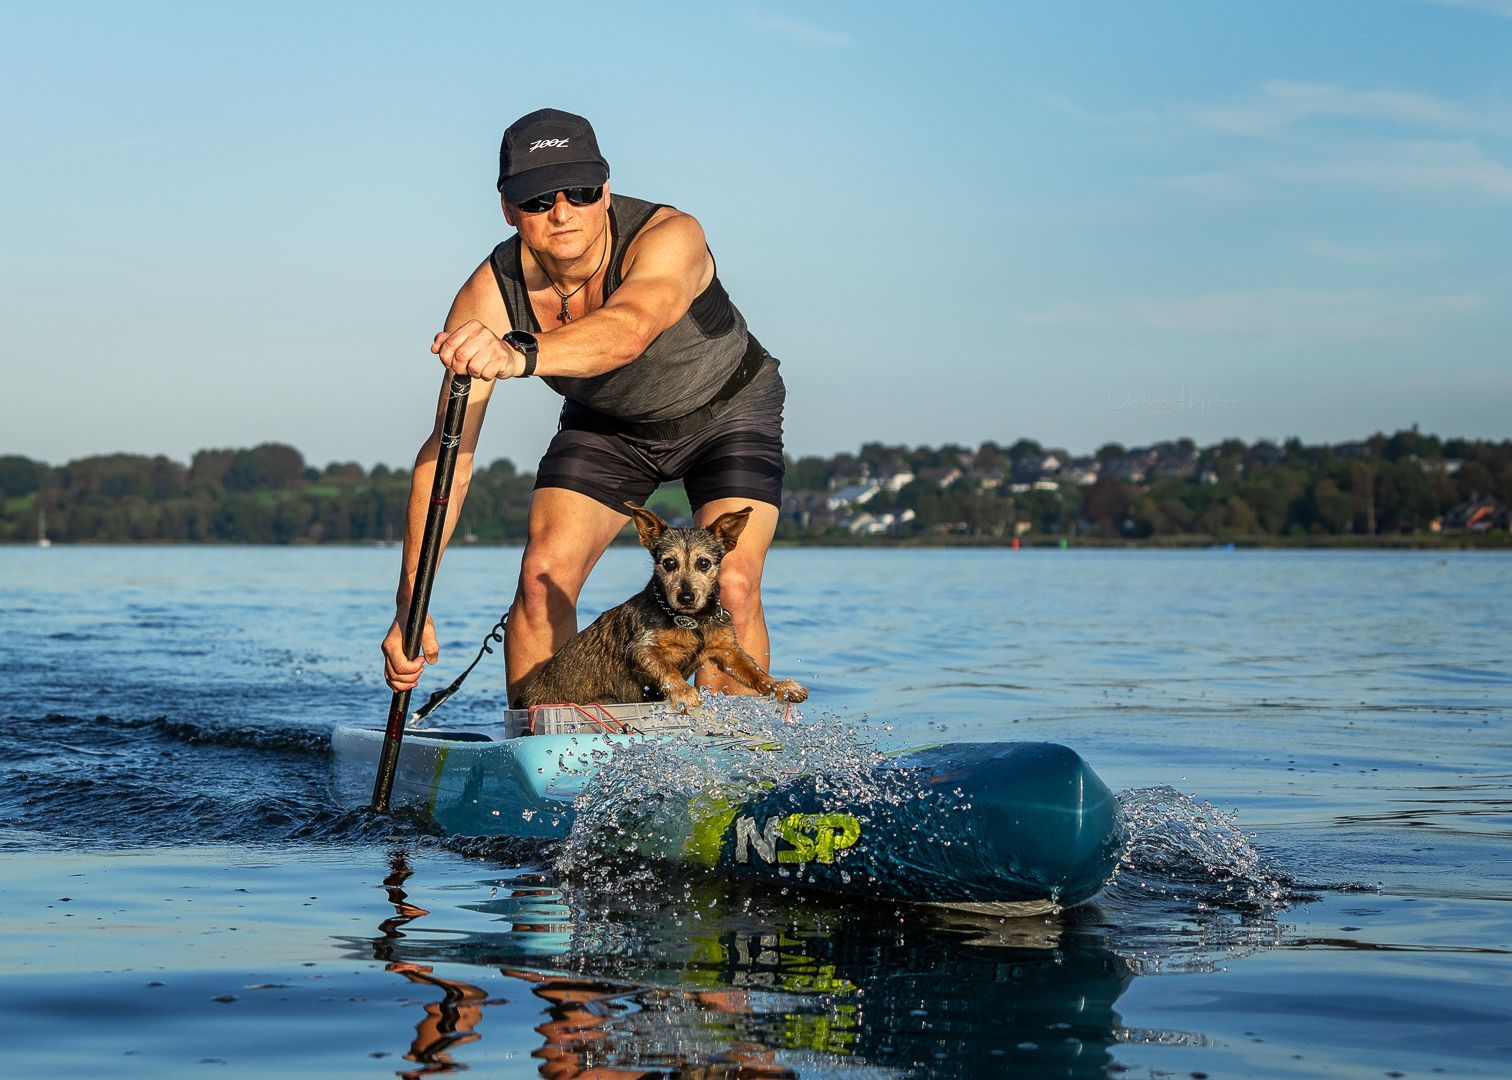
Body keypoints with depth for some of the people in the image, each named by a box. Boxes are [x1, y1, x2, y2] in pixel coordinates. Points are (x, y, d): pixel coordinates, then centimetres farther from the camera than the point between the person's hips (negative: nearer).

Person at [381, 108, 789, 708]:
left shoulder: (670, 237, -37)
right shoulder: (490, 297, -27)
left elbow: (628, 329, -59)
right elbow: (447, 451, -31)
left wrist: (519, 355, -79)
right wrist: (410, 603, -41)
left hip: (727, 413, -2)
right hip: (606, 426, 3)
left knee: (731, 586, -21)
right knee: (543, 574, -16)